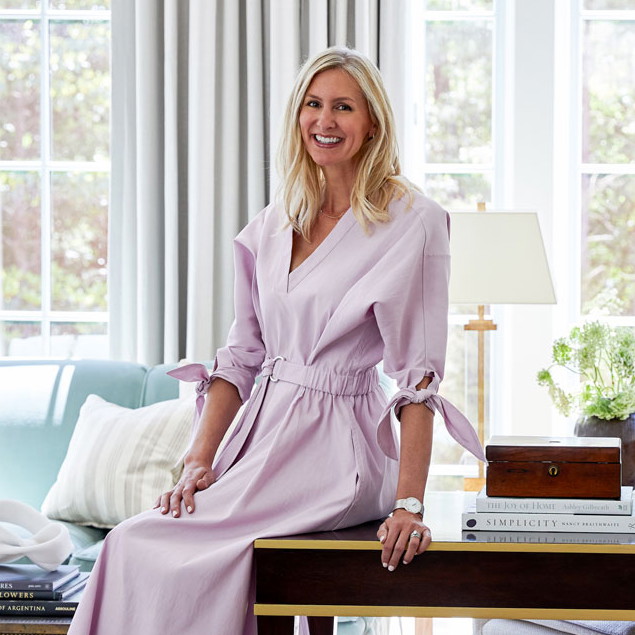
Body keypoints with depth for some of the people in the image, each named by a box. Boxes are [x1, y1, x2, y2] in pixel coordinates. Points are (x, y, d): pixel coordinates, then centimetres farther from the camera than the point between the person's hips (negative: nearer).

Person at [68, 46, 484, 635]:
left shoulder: (412, 221, -7)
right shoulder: (275, 223, 12)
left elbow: (419, 375, -11)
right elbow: (241, 354, 13)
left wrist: (409, 503, -18)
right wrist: (200, 461, 1)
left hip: (336, 452, -6)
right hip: (263, 431, 6)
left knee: (143, 547, -21)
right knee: (131, 547, -17)